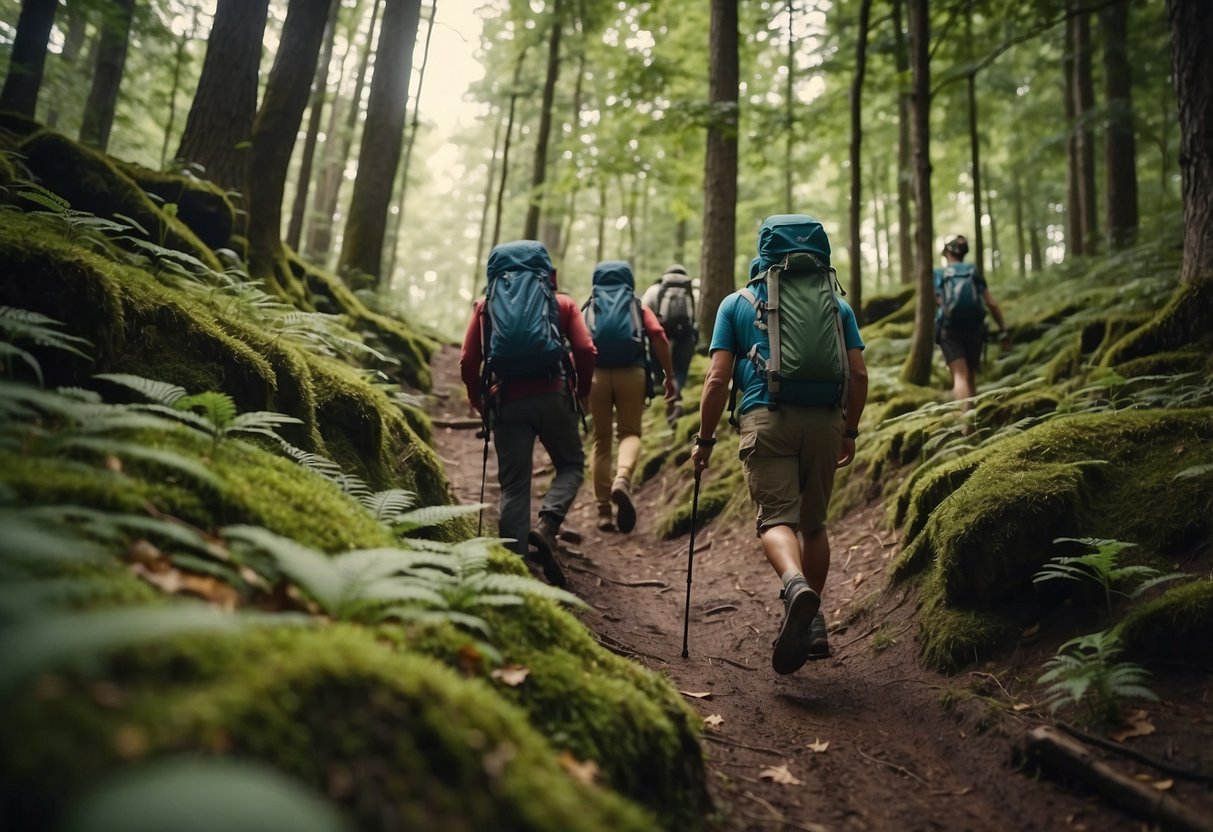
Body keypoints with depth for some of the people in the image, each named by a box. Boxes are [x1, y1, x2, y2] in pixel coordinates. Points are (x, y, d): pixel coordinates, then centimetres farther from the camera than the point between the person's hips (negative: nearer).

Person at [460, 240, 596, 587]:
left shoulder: (486, 304, 16)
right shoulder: (562, 302, 14)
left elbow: (468, 361, 6)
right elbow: (585, 351, -1)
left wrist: (480, 403, 18)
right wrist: (580, 392, 13)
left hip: (507, 401, 1)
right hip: (553, 394, -1)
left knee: (514, 485, 7)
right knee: (571, 464, 17)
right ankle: (546, 526, -8)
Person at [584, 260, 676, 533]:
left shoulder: (589, 308, 21)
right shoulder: (638, 307, 19)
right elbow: (658, 336, 1)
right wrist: (669, 375, 2)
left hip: (596, 374, 1)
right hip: (631, 373, -1)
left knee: (601, 439, 10)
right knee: (629, 432, 8)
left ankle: (604, 510, 8)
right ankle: (622, 479, -25)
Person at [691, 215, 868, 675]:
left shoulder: (737, 304, 10)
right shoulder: (836, 304, 15)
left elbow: (718, 378, 2)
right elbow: (858, 375, 9)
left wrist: (704, 439, 9)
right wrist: (850, 431, 21)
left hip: (766, 418, -2)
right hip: (824, 421, 3)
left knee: (777, 516, -6)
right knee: (813, 522, 15)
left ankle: (796, 585, -36)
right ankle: (812, 623, 19)